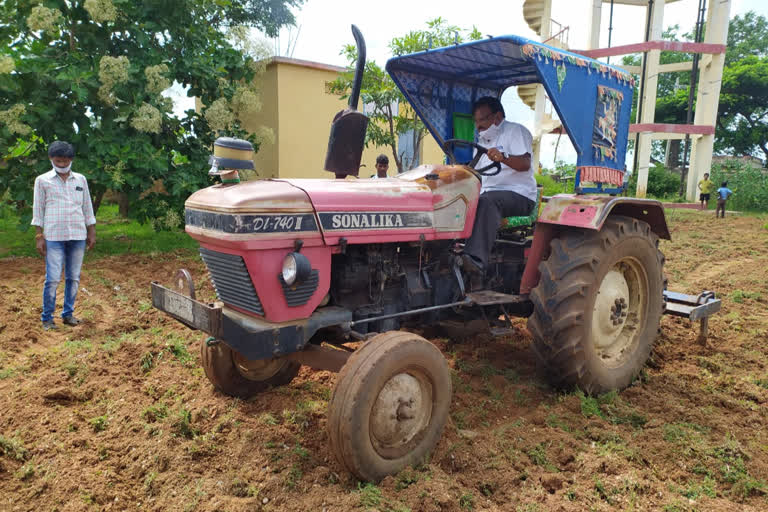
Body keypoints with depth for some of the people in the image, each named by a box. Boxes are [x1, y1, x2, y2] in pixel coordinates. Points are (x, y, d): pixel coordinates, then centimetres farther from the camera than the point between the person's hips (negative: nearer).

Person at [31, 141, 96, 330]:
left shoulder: (81, 180, 11)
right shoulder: (42, 180, 4)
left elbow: (87, 207, 14)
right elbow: (38, 210, 4)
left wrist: (91, 232, 10)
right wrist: (39, 236, -1)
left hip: (78, 236, 3)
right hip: (54, 237, -3)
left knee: (74, 278, 6)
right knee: (53, 279, -5)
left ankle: (68, 313, 17)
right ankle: (47, 318, 6)